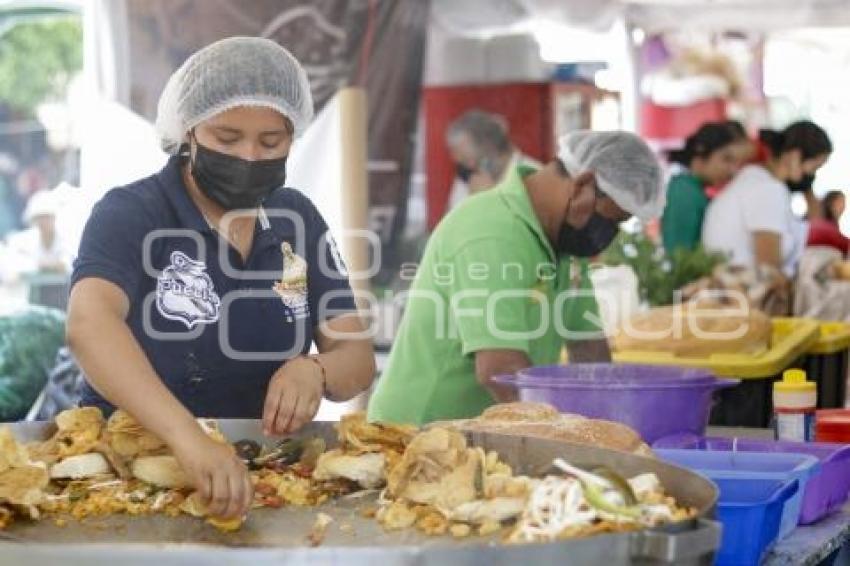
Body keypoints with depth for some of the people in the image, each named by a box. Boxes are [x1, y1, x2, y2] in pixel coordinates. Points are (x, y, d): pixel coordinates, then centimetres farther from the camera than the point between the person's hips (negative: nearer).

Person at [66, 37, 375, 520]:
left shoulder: (298, 219, 5)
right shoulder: (129, 214, -9)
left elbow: (359, 360, 3)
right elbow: (90, 324, -27)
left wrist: (315, 371, -20)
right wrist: (188, 437, -41)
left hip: (265, 468, 4)